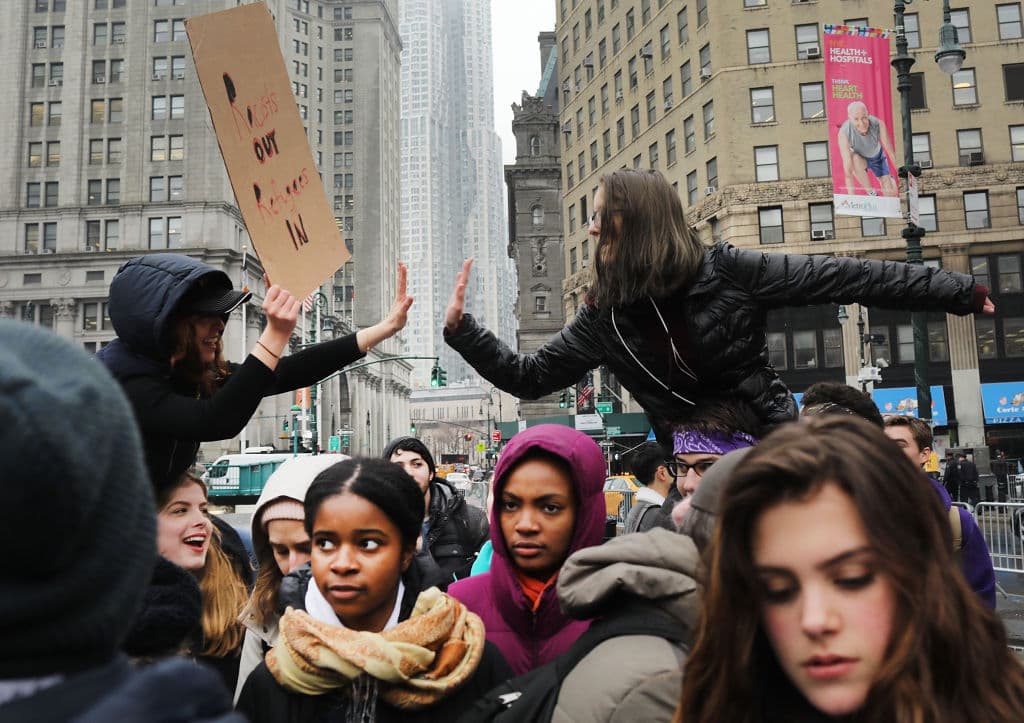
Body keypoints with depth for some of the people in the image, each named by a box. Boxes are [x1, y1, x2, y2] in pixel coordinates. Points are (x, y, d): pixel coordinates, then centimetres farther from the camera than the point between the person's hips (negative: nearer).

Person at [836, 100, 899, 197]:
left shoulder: (878, 124, -33)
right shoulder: (843, 133, -37)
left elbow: (891, 153, -24)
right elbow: (848, 170, -40)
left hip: (877, 156, 1)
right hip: (859, 158, -1)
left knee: (892, 194, -7)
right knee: (855, 160, -38)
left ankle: (890, 180, 31)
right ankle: (871, 193, -15)